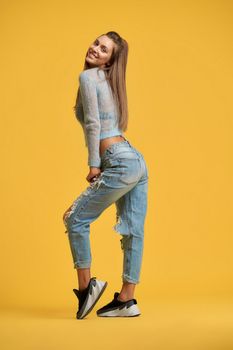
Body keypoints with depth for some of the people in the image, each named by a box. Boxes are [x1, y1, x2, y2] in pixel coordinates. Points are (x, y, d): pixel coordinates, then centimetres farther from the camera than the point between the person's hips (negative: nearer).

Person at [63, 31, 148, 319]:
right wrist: (101, 165, 21)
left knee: (75, 219, 2)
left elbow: (93, 123, -12)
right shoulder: (108, 81, 22)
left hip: (120, 163, -9)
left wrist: (94, 164, -9)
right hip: (137, 160, 9)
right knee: (133, 232, 7)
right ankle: (126, 300, 14)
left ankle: (86, 286, 8)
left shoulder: (88, 77, -5)